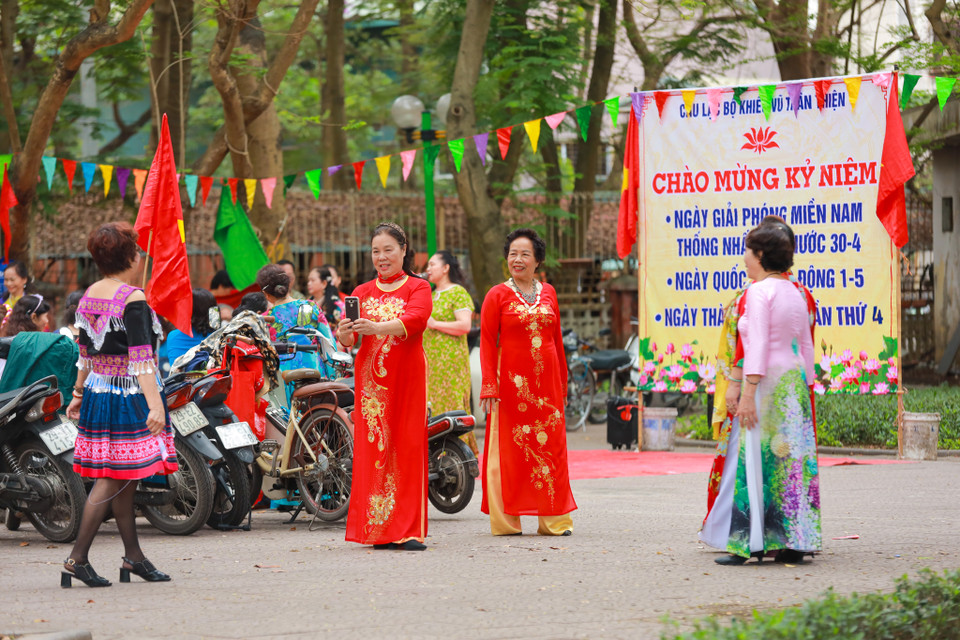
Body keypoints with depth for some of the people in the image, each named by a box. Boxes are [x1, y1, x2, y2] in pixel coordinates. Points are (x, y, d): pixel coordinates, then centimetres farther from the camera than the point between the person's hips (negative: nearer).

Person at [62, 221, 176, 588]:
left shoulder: (88, 297, 10)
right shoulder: (132, 299, -14)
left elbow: (86, 353, 17)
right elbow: (141, 357, -20)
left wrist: (79, 393, 25)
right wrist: (155, 404, -22)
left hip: (97, 393, 8)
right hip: (129, 395, -8)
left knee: (122, 480, 13)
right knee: (114, 481, -7)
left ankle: (133, 557, 19)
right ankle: (78, 558, -11)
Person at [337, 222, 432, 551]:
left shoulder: (417, 288, 5)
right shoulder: (363, 292, 15)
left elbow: (414, 320, -17)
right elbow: (347, 337, 3)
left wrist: (376, 327, -33)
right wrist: (345, 333, -22)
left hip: (407, 379, -3)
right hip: (370, 380, 3)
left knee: (408, 449, -7)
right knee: (372, 450, -2)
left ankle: (410, 531, -6)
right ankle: (378, 530, 1)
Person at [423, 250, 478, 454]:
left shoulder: (458, 293, -5)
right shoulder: (431, 295, 20)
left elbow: (465, 325, -17)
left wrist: (434, 323, -15)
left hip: (451, 360, -8)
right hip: (430, 361, 8)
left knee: (451, 407, -10)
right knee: (430, 409, 3)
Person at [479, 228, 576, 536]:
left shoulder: (548, 293, 13)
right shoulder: (497, 296, 1)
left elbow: (557, 339, 16)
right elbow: (487, 343, -3)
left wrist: (563, 383, 13)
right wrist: (489, 387, -11)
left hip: (546, 382, 4)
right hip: (512, 381, -4)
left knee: (550, 445, 3)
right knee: (508, 446, -2)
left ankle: (553, 520, 10)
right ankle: (505, 520, 4)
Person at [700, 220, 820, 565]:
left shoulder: (759, 291, -10)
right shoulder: (796, 294, 14)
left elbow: (757, 345, -17)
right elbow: (806, 347, 15)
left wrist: (746, 391, -19)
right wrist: (803, 388, 21)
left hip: (765, 382, -8)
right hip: (794, 381, 8)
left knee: (757, 459, -5)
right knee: (791, 458, 7)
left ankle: (748, 543, -6)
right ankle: (793, 542, 7)